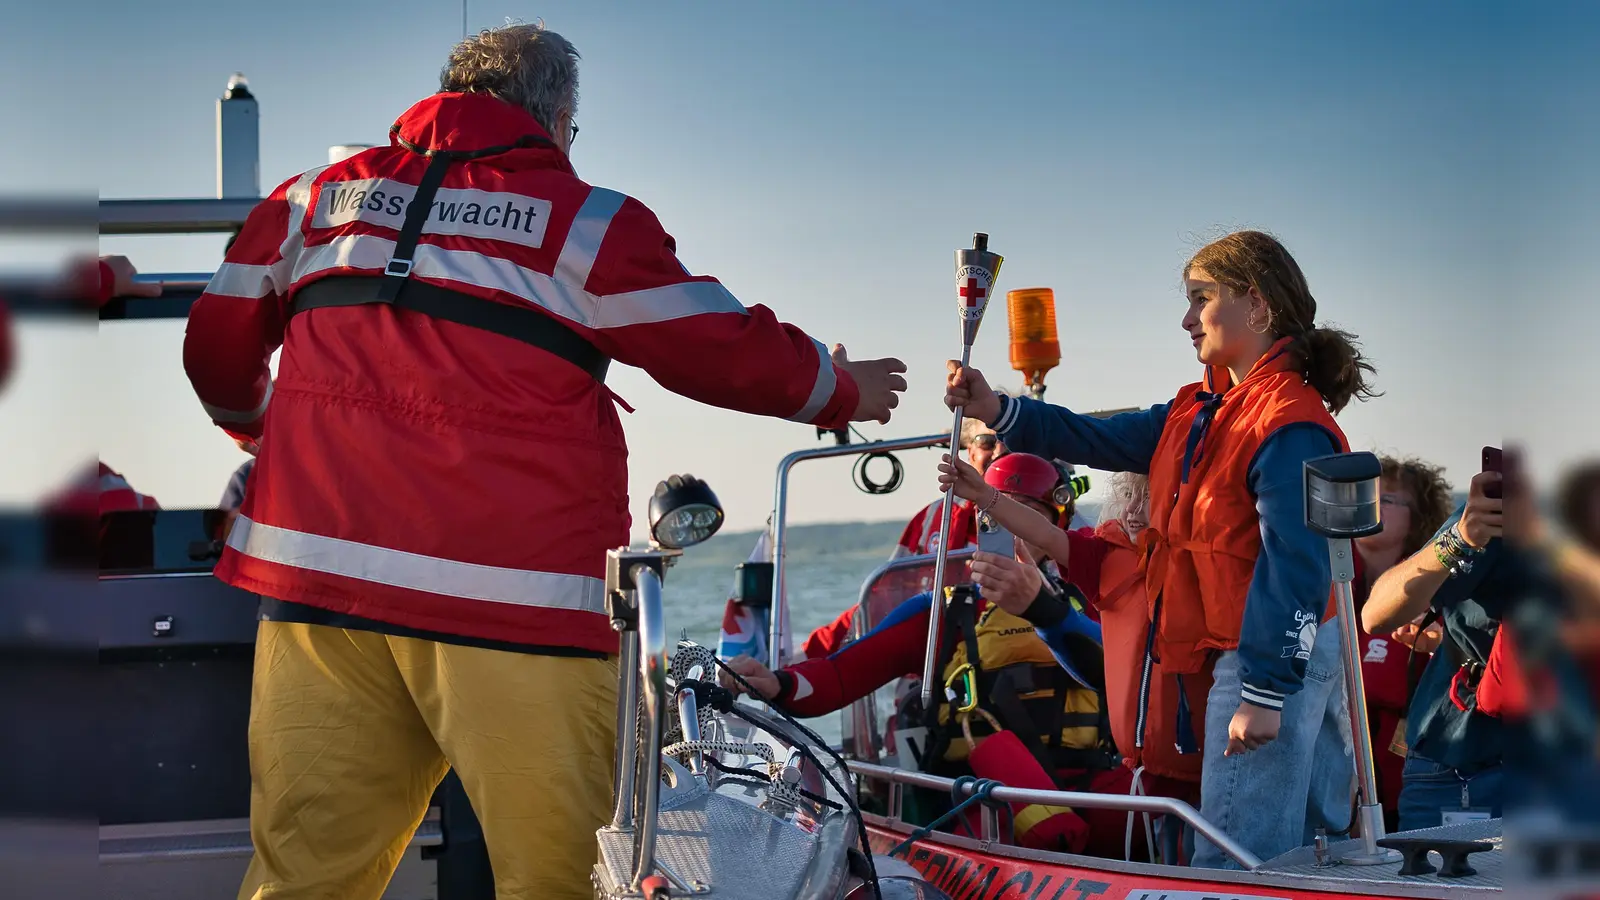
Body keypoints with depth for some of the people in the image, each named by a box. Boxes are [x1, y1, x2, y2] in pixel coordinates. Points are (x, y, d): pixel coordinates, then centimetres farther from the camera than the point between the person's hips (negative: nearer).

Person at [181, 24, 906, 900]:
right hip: (511, 591, -4)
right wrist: (841, 388, 27)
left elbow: (217, 349, 24)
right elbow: (724, 352, 7)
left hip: (319, 578, 5)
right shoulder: (589, 223, 2)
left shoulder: (314, 197, 16)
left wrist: (256, 425, 47)